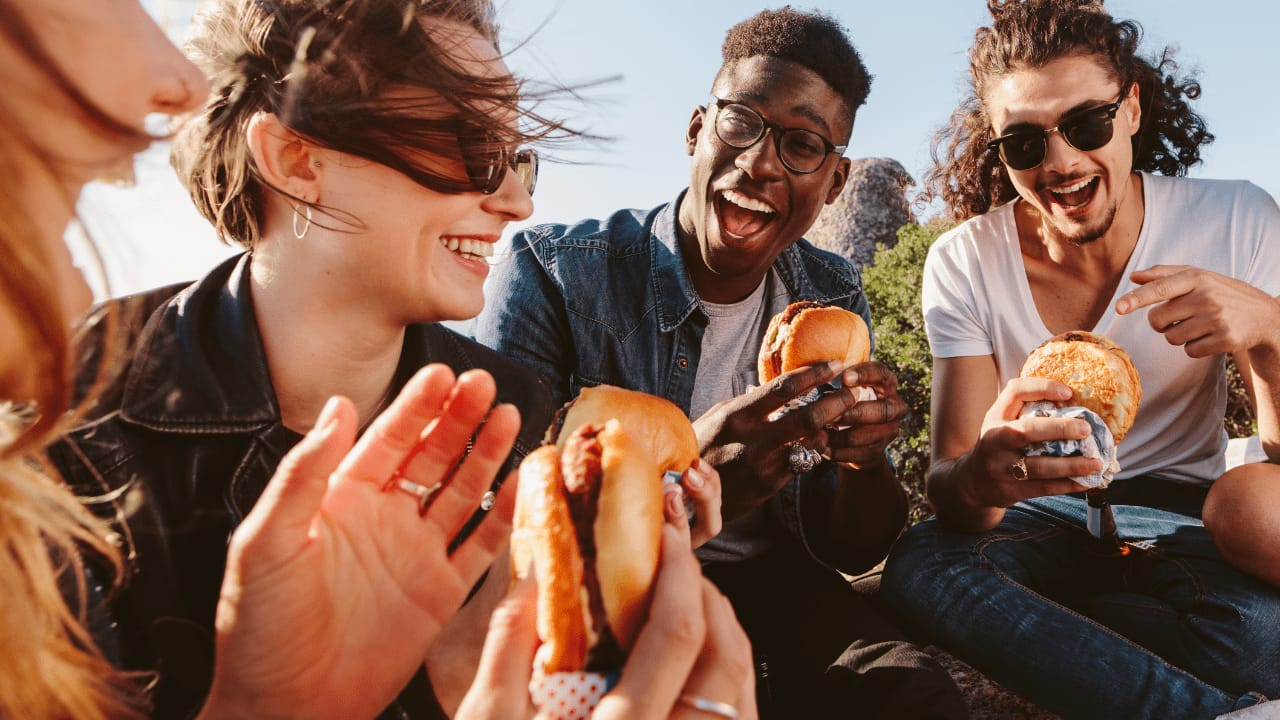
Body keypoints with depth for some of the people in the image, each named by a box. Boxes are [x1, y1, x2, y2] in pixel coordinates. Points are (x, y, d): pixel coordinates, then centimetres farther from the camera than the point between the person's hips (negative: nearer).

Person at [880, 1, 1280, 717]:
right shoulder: (963, 263, -12)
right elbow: (949, 477, -18)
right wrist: (977, 477, -43)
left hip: (1184, 516, 0)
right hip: (1036, 519, 1)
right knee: (920, 567, -33)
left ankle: (1013, 632, -11)